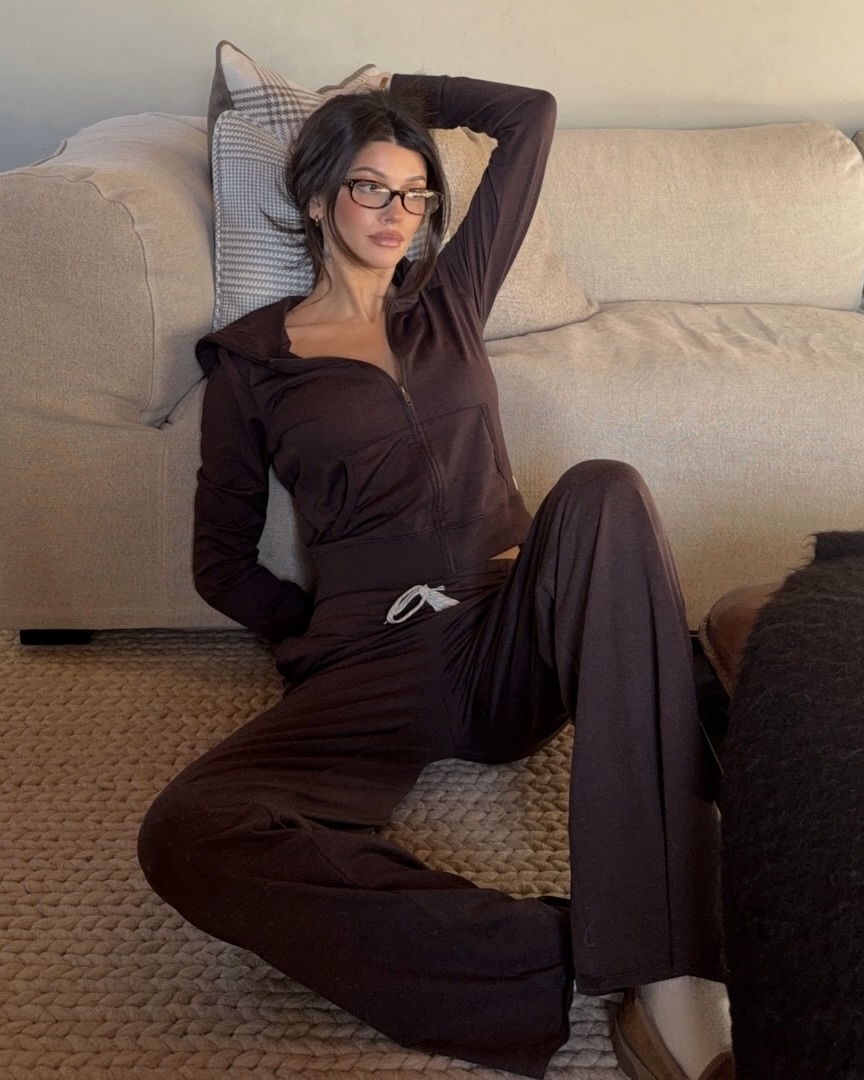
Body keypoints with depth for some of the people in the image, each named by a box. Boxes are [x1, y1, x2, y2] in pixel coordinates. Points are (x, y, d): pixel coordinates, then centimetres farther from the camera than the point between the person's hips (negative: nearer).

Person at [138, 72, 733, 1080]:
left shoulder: (448, 298, 20)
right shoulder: (249, 359, 14)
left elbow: (529, 113, 21)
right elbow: (222, 562, 14)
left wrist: (389, 91, 29)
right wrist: (325, 625, 1)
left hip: (514, 641, 2)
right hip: (372, 666, -1)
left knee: (603, 489, -33)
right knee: (184, 836, -31)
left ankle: (668, 979, -40)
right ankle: (582, 953, -32)